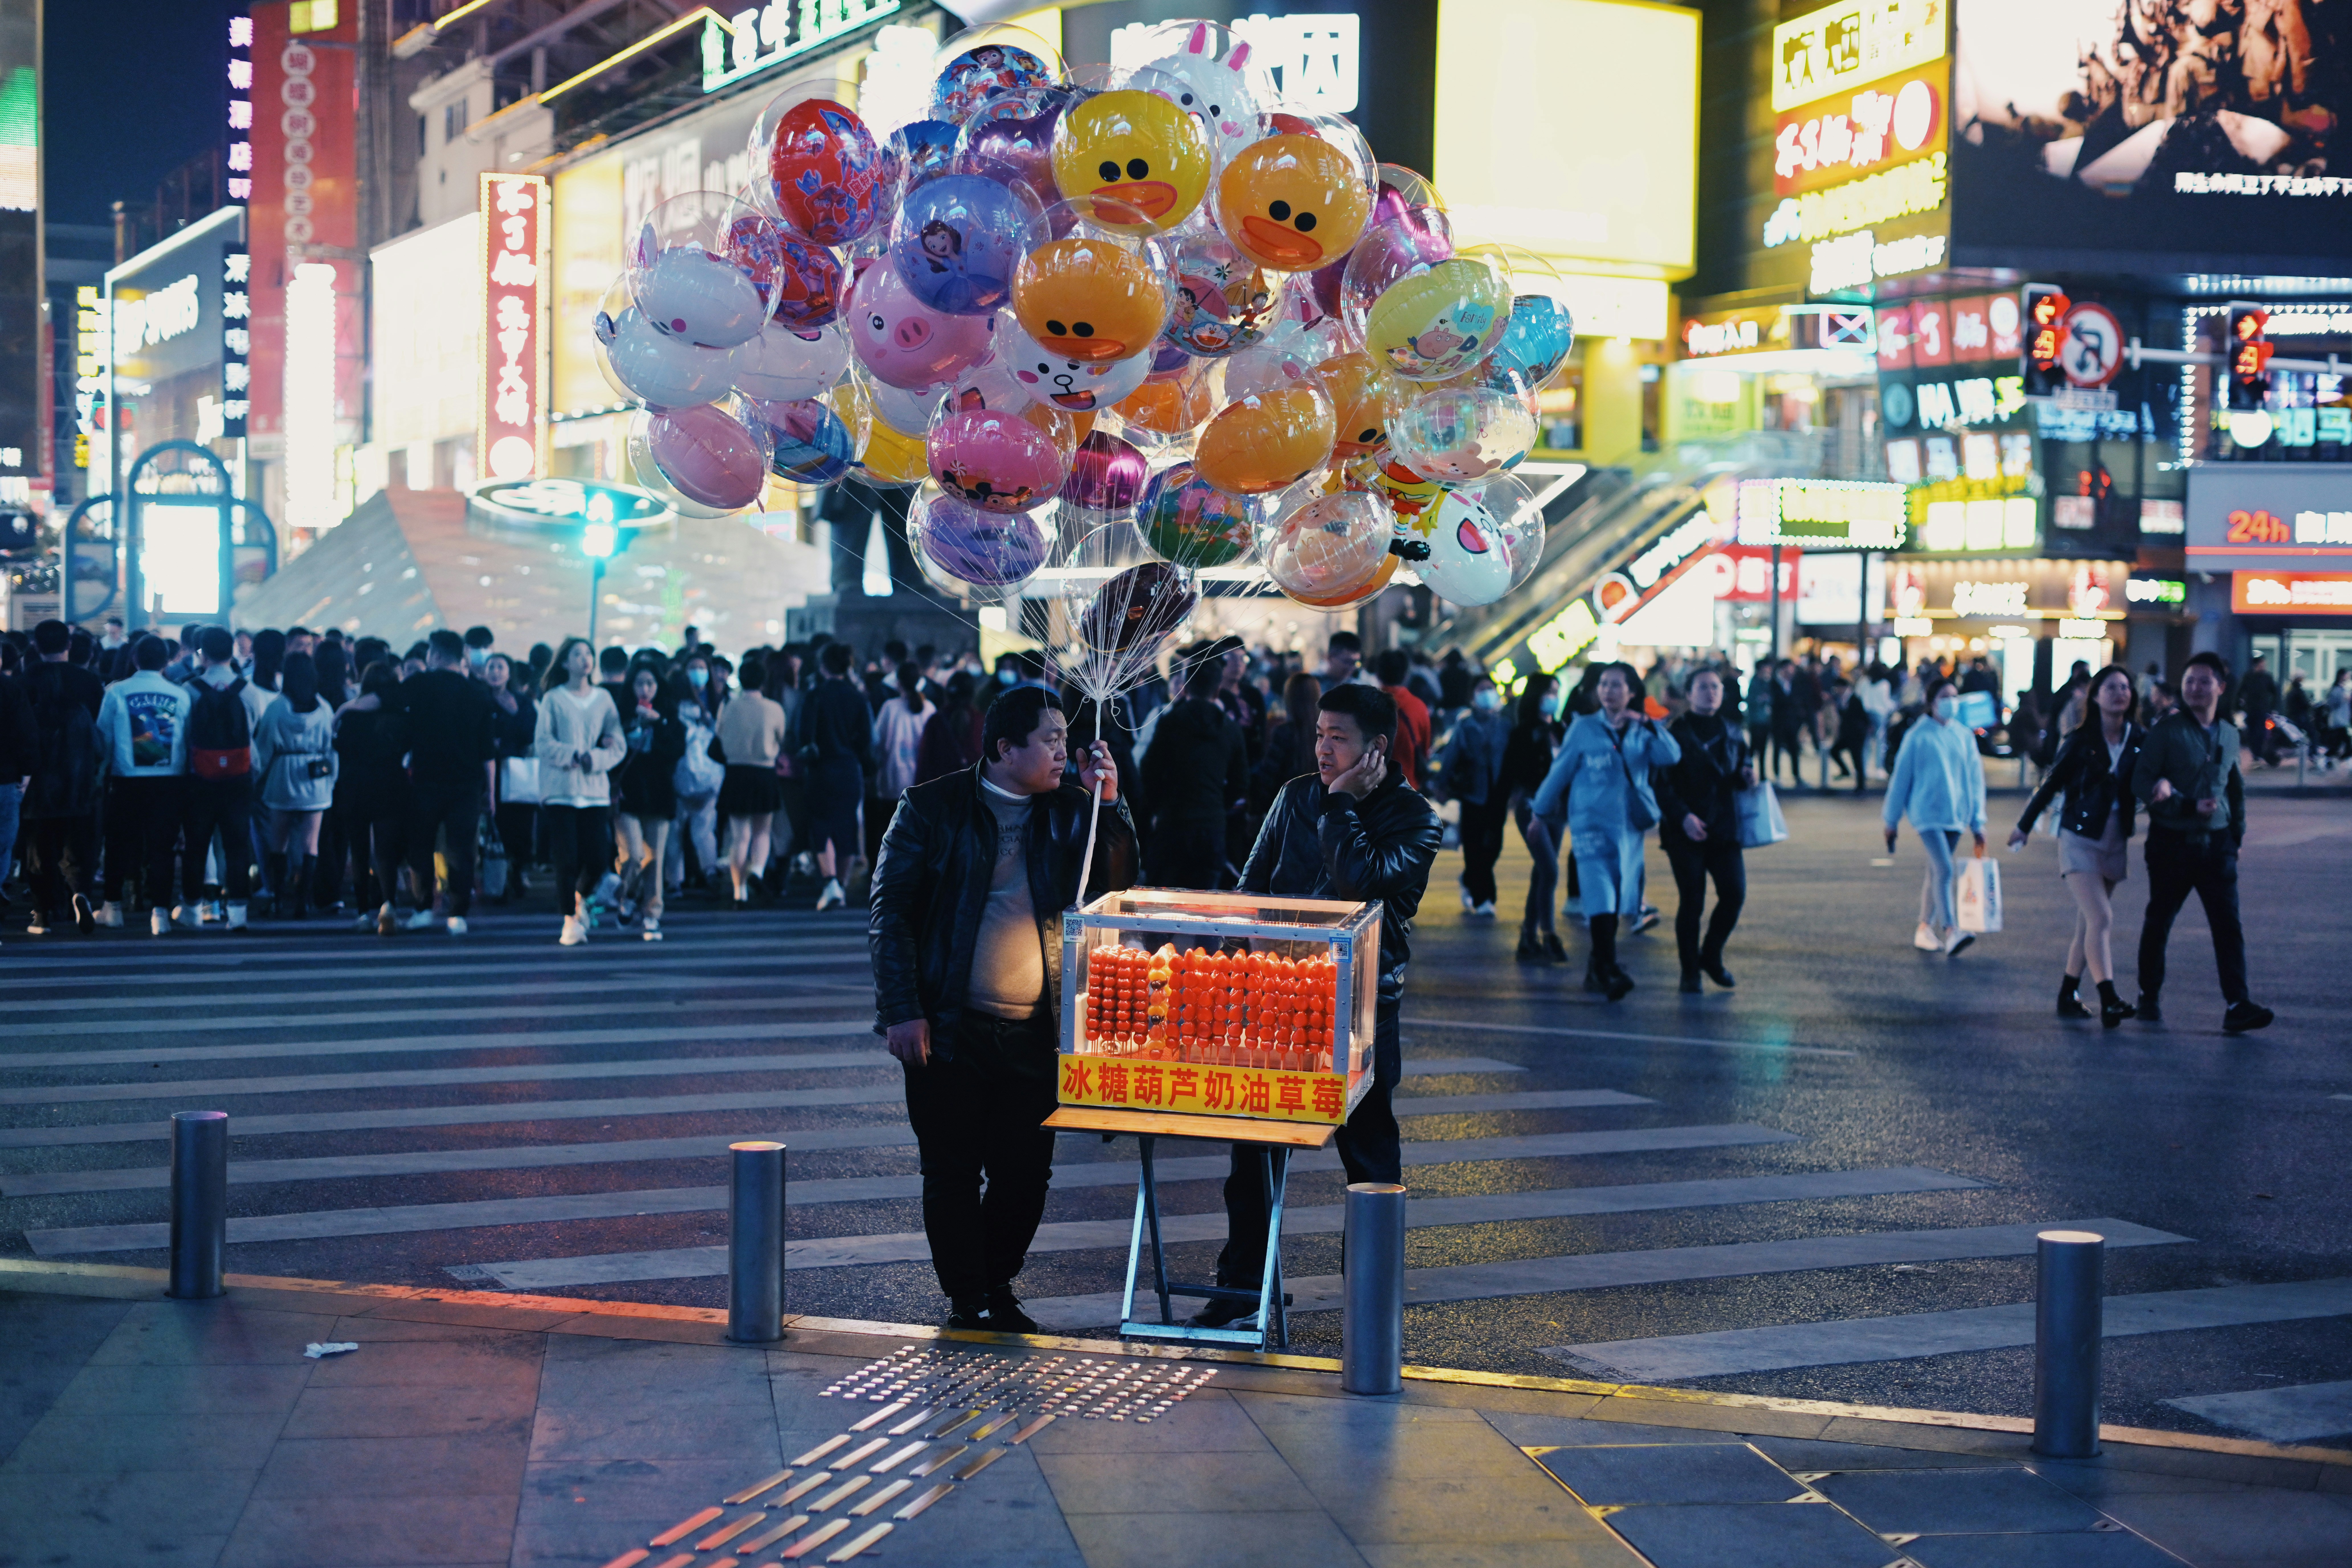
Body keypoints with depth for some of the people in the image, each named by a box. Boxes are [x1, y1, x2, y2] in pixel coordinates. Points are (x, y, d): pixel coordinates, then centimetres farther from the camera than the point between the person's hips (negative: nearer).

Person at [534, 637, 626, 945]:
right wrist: (573, 755, -16)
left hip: (596, 789, 2)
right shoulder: (553, 699, 3)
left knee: (599, 859, -4)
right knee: (567, 859, -7)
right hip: (560, 789, -2)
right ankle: (571, 921, 5)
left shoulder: (604, 698, 10)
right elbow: (543, 743, -4)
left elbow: (619, 746, 6)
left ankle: (581, 898, 27)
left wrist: (595, 758, -11)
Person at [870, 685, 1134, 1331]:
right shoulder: (933, 808, -2)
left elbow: (1114, 891, 1)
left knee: (1026, 1174, 6)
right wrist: (903, 1010, -11)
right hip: (948, 1030, -3)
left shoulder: (1068, 811, 8)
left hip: (1035, 1033, 3)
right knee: (953, 1173, 4)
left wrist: (1109, 805, -8)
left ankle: (999, 1291, 25)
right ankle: (965, 1302, 17)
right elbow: (889, 910, -3)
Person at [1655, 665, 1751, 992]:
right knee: (1692, 901, -3)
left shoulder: (1732, 733, 13)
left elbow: (1743, 766, 22)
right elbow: (1664, 784, -8)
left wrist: (1746, 776, -2)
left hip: (1724, 828, 4)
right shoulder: (1676, 733, -2)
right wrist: (1683, 816, -20)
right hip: (1686, 831, -4)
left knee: (1735, 893, -8)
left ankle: (1712, 956, 15)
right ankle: (1690, 972, 10)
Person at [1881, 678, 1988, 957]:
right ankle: (1951, 933, -25)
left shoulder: (1964, 736, 8)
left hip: (1956, 815, 5)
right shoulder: (1918, 736, -4)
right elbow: (1900, 777, 2)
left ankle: (1925, 930, 21)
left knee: (1937, 873, 11)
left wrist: (1978, 823, 10)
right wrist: (1892, 821, 6)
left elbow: (1975, 778, 13)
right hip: (1927, 813, -5)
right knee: (1944, 870, -18)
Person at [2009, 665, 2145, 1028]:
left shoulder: (2140, 742, 1)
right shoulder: (2082, 740, -6)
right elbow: (2052, 783, 2)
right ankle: (2109, 1000, -20)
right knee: (2102, 918, -16)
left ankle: (2068, 995, 20)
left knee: (2089, 922, 10)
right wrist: (2024, 826, 10)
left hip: (2116, 841, 4)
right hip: (2080, 838, -4)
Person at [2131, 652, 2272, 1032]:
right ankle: (2150, 997, 24)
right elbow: (2141, 783, -11)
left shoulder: (2229, 735, 10)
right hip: (2172, 842, -3)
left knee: (2228, 924, -6)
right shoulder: (2168, 730, -6)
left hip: (2216, 844, 3)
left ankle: (2238, 1006, -10)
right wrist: (2189, 806, -19)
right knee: (2159, 921, 8)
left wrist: (2237, 832, 17)